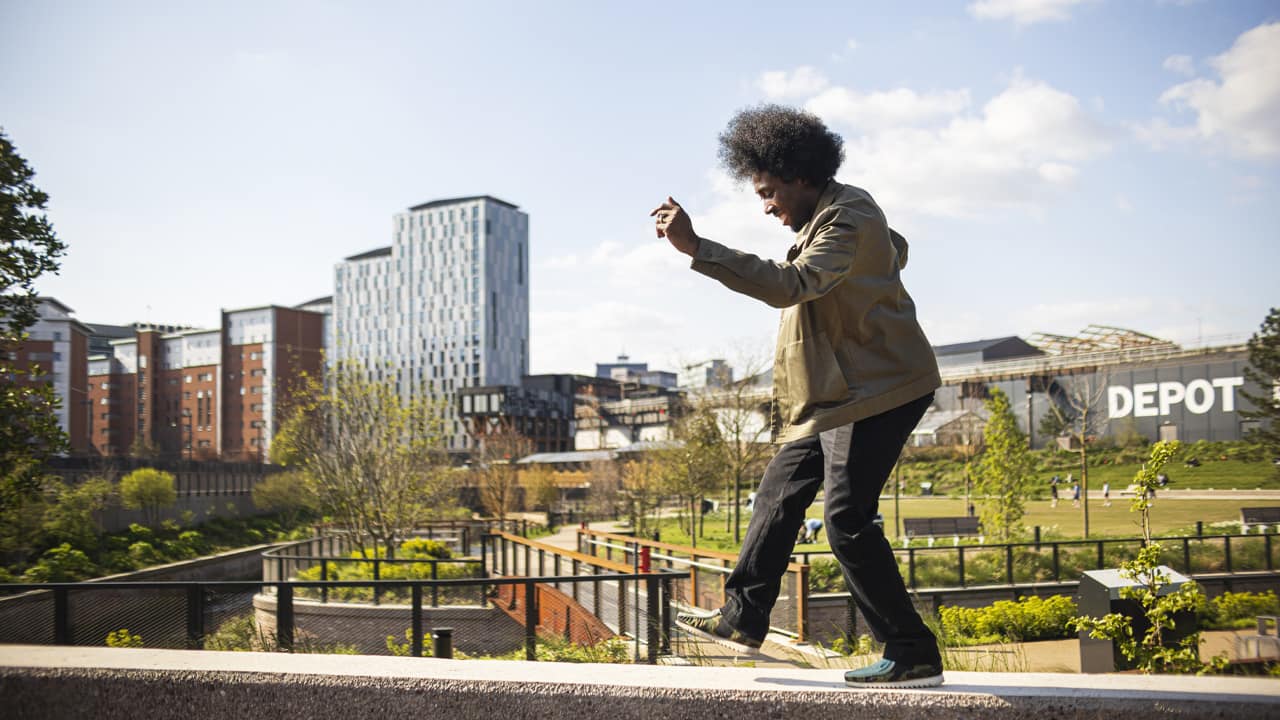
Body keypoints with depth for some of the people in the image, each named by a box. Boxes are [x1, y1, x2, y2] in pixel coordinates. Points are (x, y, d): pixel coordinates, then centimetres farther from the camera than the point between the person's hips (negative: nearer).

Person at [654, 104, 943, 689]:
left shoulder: (846, 220, -19)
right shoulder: (831, 214, 14)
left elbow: (790, 285, -36)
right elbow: (895, 250, 34)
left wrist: (696, 247, -39)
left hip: (877, 389, -11)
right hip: (835, 390, 11)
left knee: (848, 518, -14)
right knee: (780, 492, 13)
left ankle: (912, 656, -4)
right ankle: (742, 617, 24)